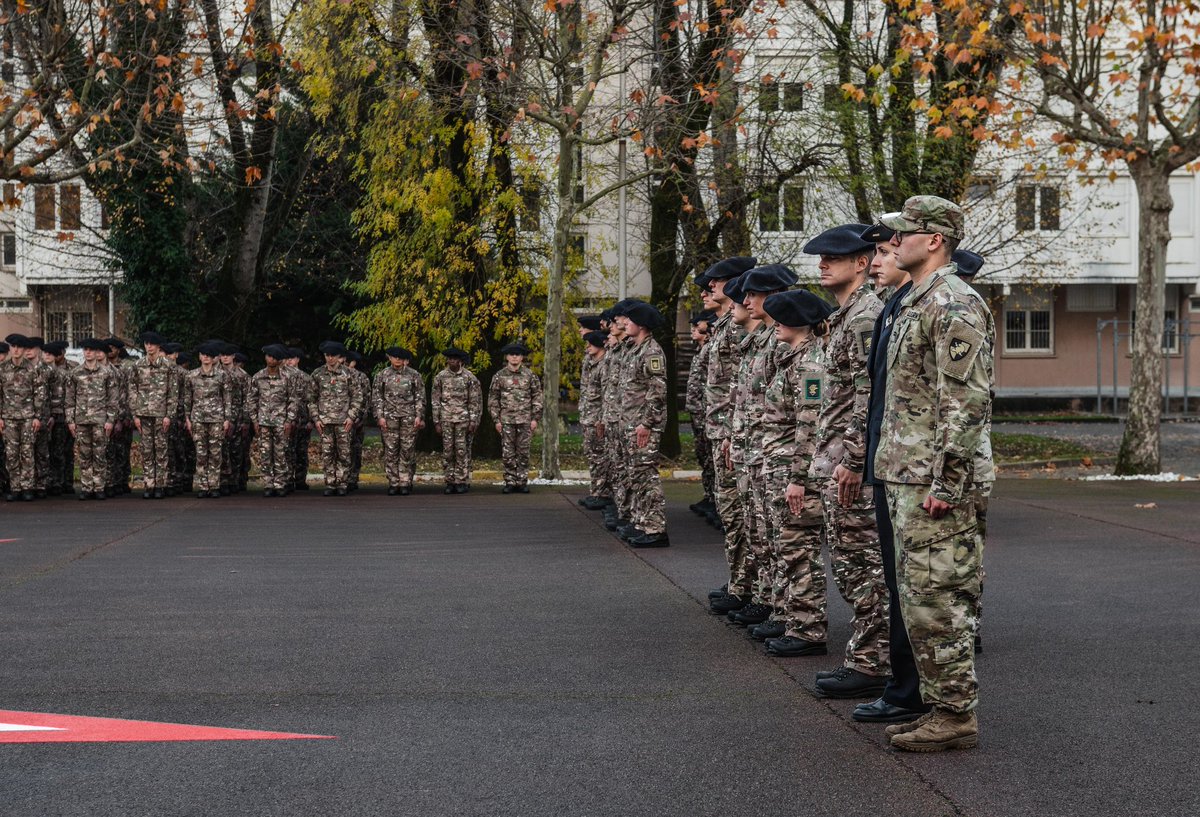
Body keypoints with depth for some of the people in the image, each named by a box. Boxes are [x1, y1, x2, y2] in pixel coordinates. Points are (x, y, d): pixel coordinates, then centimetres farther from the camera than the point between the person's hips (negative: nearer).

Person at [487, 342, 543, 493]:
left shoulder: (530, 376, 5)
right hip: (506, 420, 0)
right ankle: (510, 482, 8)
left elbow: (537, 397, 5)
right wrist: (496, 420, 0)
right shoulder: (499, 376, 4)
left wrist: (535, 418, -2)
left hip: (525, 420, 0)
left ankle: (522, 482, 9)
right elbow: (493, 399, 6)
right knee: (508, 453, 1)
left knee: (523, 452, 2)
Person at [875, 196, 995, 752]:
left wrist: (947, 481, -23)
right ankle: (939, 706, 20)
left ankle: (956, 715, 1)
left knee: (937, 599, -6)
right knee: (920, 599, 13)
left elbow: (968, 402, -20)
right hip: (908, 477, 10)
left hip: (935, 483, -10)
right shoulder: (917, 302, 18)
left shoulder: (954, 305, -14)